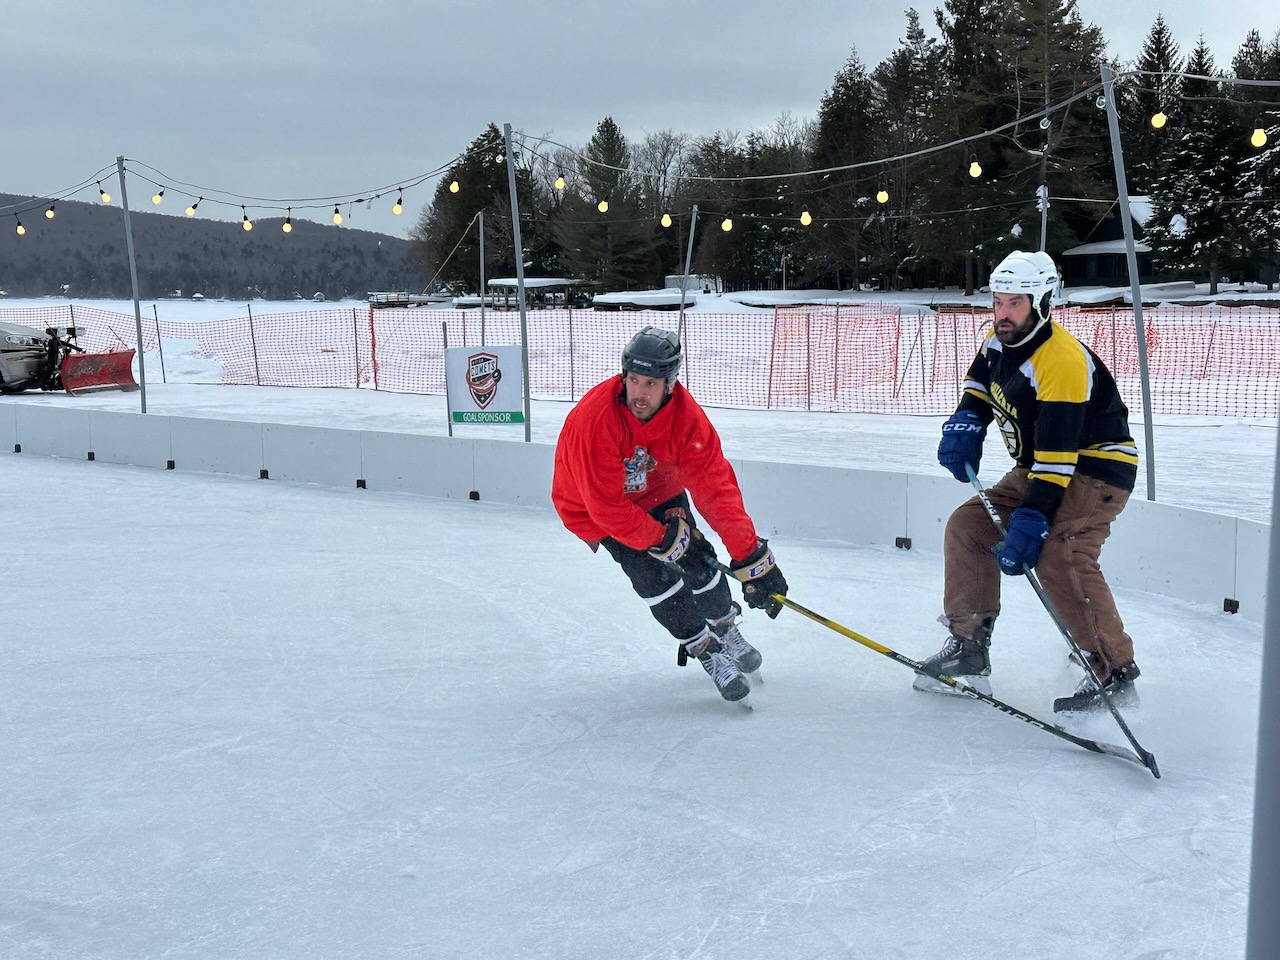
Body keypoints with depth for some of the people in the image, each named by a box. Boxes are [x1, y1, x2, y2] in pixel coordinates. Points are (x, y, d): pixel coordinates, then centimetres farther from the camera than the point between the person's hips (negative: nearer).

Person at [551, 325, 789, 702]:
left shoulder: (686, 415, -25)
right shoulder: (593, 419, -37)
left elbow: (715, 486, -26)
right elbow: (606, 504, -33)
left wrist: (752, 556, -30)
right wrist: (662, 539, -28)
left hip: (659, 493, 4)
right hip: (593, 507, -3)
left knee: (699, 561, -5)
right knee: (654, 575, -16)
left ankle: (725, 628, 26)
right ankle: (705, 650, 4)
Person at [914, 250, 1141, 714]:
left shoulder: (1062, 361, -28)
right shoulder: (1000, 340, 0)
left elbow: (1057, 453, -32)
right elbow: (980, 383, 21)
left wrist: (1031, 520, -36)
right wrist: (966, 422, 0)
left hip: (1095, 469, -9)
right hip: (1037, 467, 9)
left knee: (1057, 557, -29)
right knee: (969, 525, 0)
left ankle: (1114, 674, -19)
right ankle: (969, 646, 8)